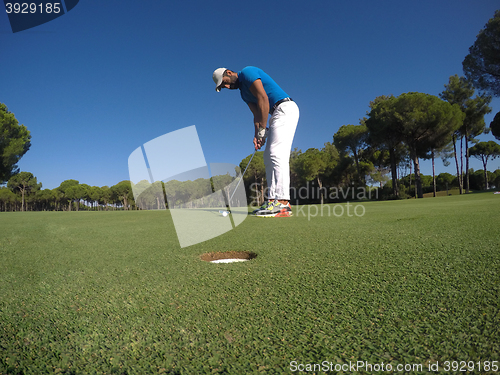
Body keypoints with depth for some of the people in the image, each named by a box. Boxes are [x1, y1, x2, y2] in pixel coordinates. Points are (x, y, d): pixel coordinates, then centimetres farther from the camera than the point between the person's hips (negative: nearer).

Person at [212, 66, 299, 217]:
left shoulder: (248, 72, -5)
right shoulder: (244, 92, 22)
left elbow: (263, 99, -15)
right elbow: (257, 114, 13)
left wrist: (262, 130, -14)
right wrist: (257, 135, -3)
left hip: (285, 108, -10)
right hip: (278, 114, 10)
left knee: (277, 154, -20)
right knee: (269, 157, 5)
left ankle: (282, 203, -26)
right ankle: (273, 200, 2)